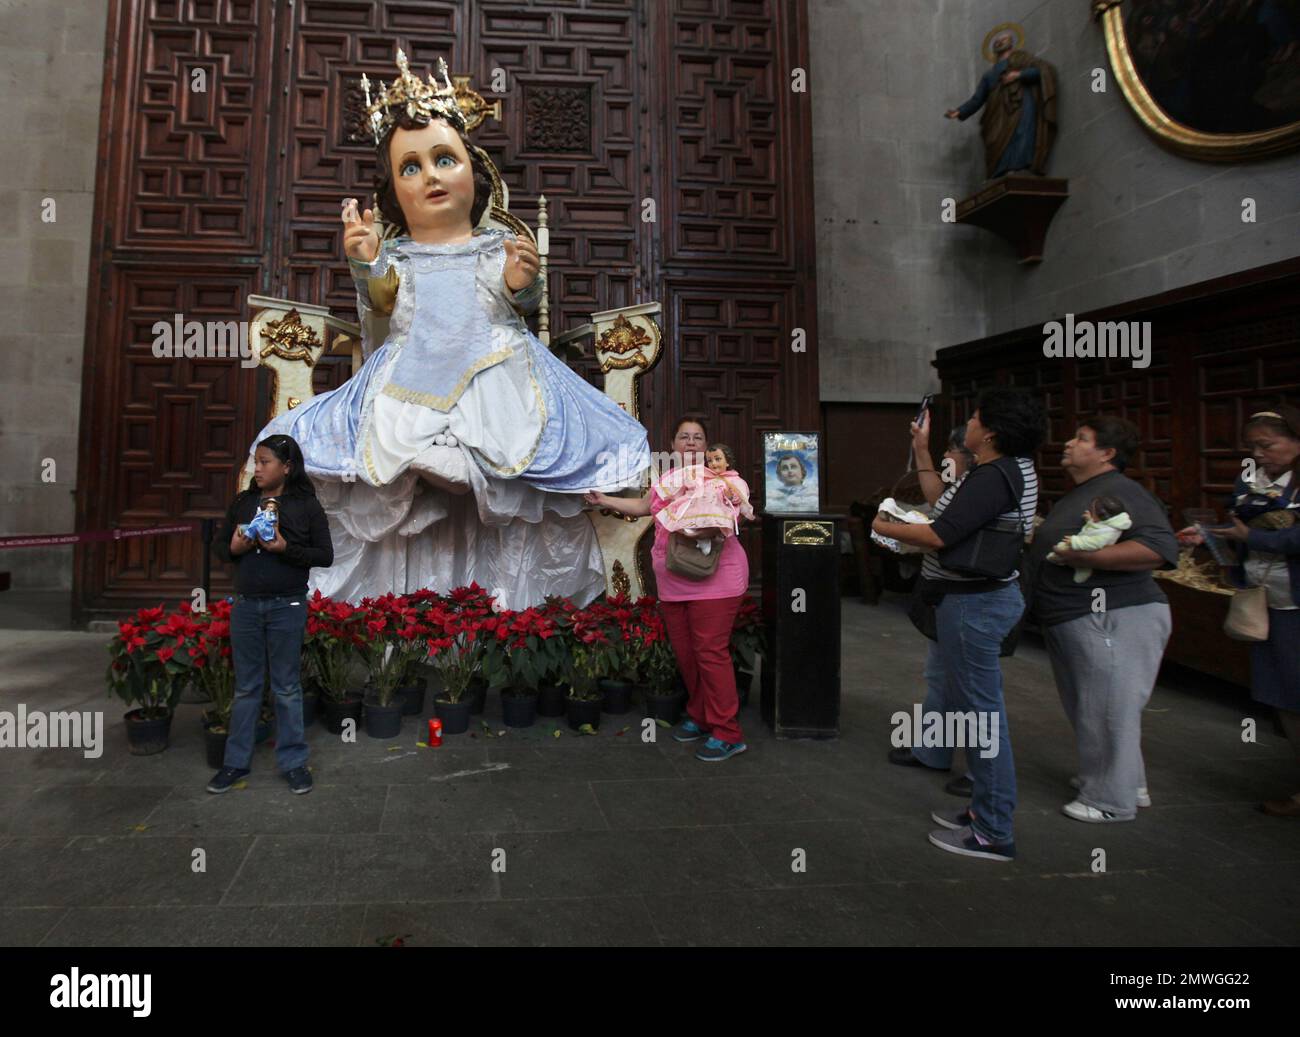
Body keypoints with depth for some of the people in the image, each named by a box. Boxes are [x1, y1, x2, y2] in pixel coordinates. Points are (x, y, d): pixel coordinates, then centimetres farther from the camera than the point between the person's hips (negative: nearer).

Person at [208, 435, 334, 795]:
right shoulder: (241, 502, 7)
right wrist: (233, 548, -7)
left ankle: (293, 762, 18)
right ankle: (236, 761, 25)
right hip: (245, 605, 3)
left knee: (287, 687, 6)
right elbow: (220, 546, 15)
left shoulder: (306, 505, -4)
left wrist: (286, 548, -19)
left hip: (287, 607, -3)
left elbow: (326, 556, -5)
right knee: (246, 687, 13)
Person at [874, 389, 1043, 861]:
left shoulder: (993, 477, -21)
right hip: (984, 596, 11)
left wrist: (885, 527, -8)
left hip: (973, 604, -11)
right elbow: (946, 506, 18)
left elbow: (939, 536, -24)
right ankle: (984, 808, 34)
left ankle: (993, 835, 9)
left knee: (981, 714, -3)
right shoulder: (1013, 469, 12)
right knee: (975, 708, 20)